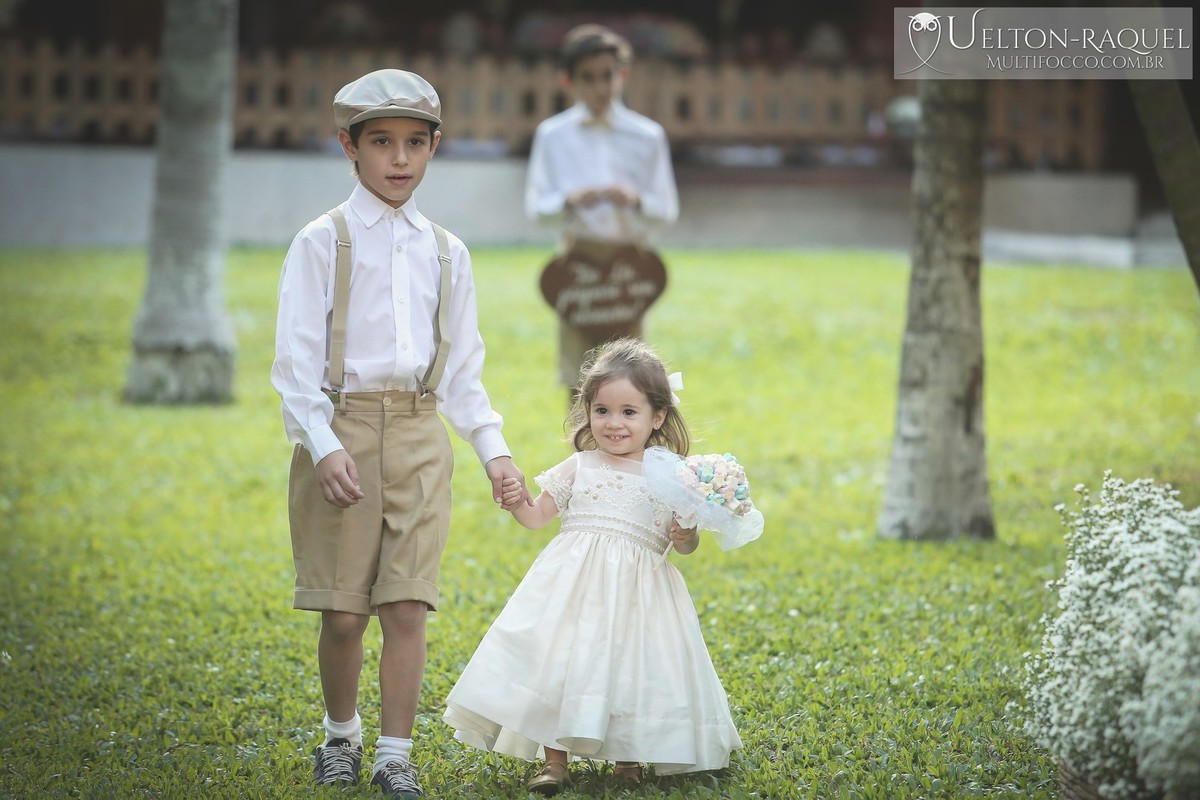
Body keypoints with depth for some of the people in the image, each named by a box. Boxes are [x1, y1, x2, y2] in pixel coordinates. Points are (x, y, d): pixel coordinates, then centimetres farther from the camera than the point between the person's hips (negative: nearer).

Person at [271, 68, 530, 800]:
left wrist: (494, 450, 4)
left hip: (419, 436, 3)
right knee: (344, 611, 1)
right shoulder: (323, 243, 1)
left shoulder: (446, 252, 12)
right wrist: (323, 446, -16)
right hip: (343, 430, -2)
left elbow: (463, 369, 15)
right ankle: (342, 733, 24)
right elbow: (297, 358, -4)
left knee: (408, 608, -4)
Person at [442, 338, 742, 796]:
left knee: (632, 667, -2)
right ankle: (554, 761, 3)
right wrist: (517, 504, -6)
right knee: (561, 659, -6)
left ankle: (627, 758, 18)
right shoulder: (580, 467, 8)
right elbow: (538, 517, 14)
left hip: (638, 589, 0)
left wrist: (686, 537, -13)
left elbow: (685, 544, 10)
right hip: (576, 583, 1)